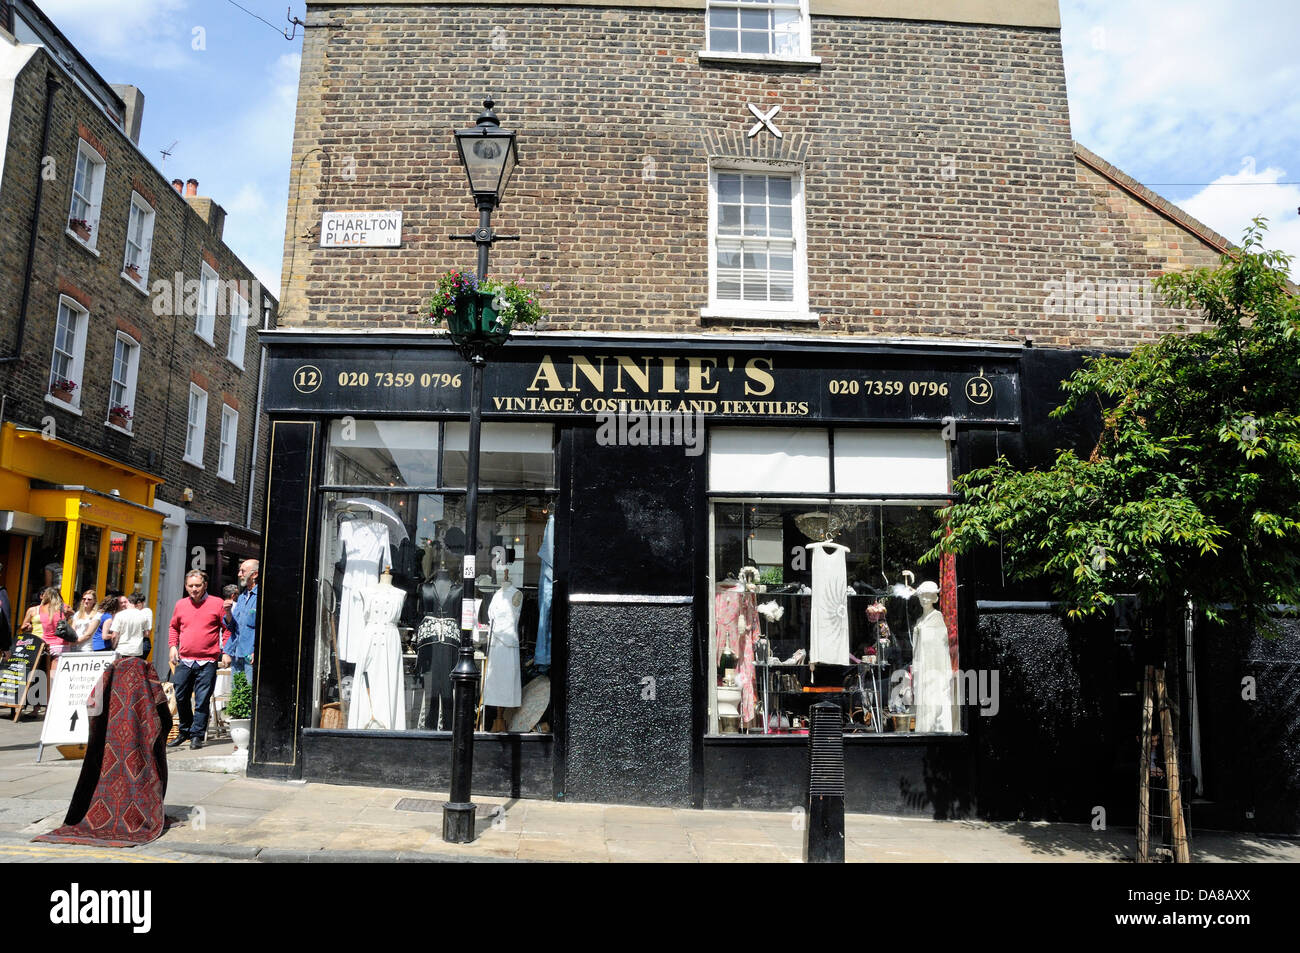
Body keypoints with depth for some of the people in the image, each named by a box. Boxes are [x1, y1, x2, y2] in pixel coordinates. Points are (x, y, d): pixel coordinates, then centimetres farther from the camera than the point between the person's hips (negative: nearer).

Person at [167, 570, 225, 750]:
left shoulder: (216, 603, -1)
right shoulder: (181, 605, 10)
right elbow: (173, 627, 24)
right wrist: (173, 646, 11)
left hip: (207, 662, -4)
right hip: (184, 661, 4)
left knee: (202, 700, -3)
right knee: (181, 697, 11)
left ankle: (197, 735, 5)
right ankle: (184, 732, 28)